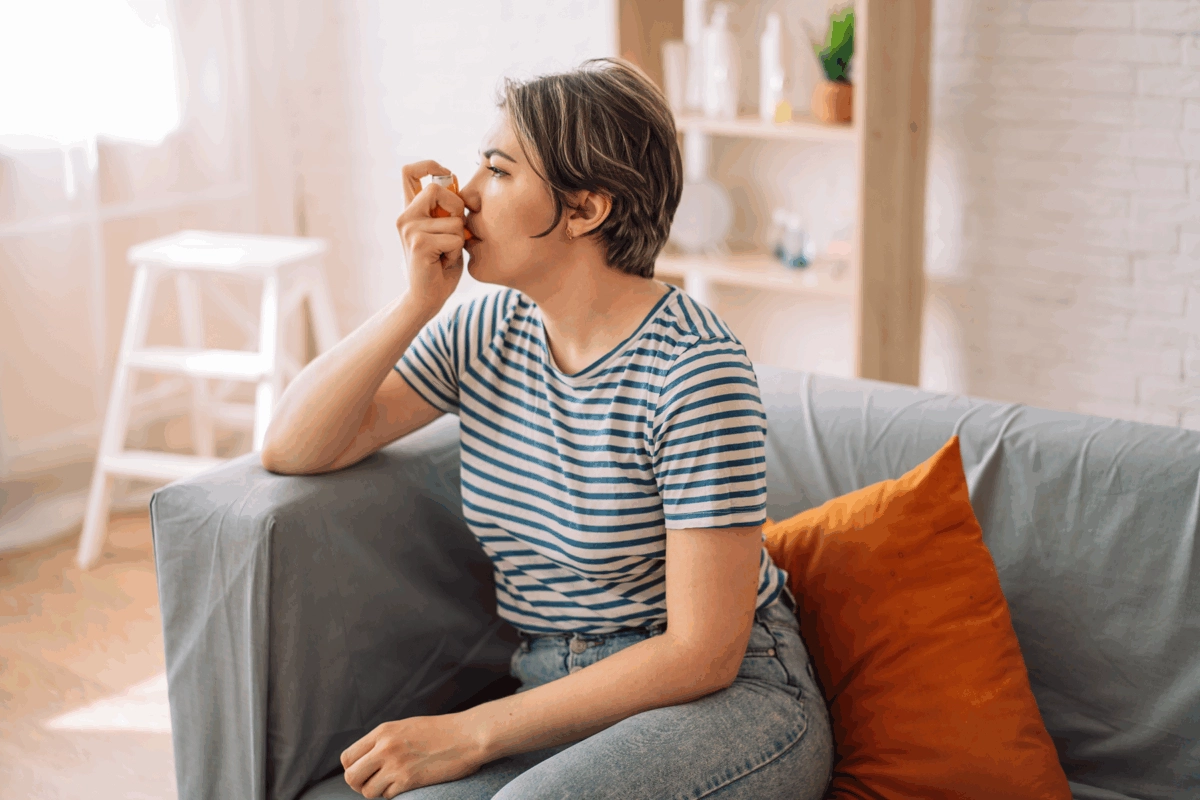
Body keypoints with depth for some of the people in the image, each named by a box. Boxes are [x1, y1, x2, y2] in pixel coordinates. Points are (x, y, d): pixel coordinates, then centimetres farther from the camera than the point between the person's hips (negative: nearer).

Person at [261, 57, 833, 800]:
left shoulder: (691, 365, -17)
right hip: (554, 699, 5)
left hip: (730, 704, -5)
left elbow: (702, 654, -18)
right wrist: (418, 300, -8)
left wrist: (470, 733, -17)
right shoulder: (488, 333, 3)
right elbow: (291, 451, 2)